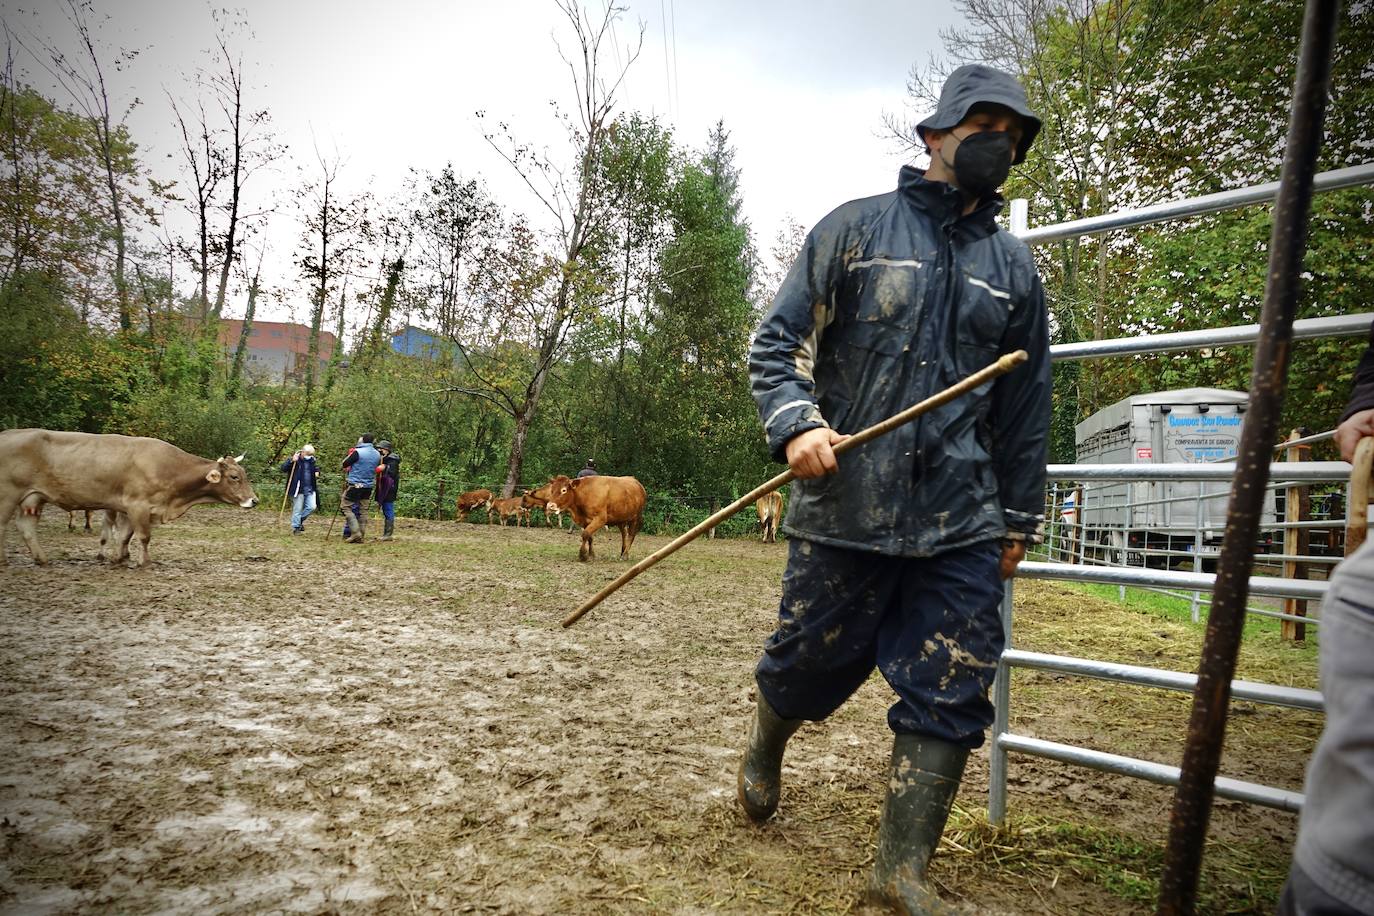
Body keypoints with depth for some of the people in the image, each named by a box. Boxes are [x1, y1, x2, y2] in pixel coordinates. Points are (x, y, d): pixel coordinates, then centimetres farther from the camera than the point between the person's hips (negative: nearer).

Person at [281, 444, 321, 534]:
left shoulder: (312, 460, 10)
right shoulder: (295, 460, -6)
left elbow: (316, 468, 28)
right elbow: (283, 469, -13)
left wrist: (317, 472, 5)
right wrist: (291, 461, -27)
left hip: (310, 489, 5)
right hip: (298, 489, -5)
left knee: (312, 507, -1)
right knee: (297, 509, 1)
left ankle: (300, 520, 23)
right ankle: (296, 528, 13)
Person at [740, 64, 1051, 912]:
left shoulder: (1016, 267, 13)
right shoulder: (856, 228, 4)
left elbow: (1027, 406, 17)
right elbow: (779, 341, 0)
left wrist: (1018, 520, 15)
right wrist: (796, 423, -19)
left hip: (962, 527, 3)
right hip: (844, 508, -3)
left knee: (949, 697, 3)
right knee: (810, 660, 10)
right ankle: (765, 750, 44)